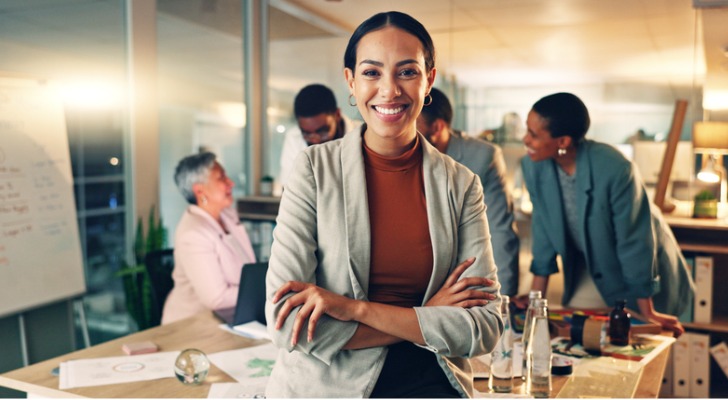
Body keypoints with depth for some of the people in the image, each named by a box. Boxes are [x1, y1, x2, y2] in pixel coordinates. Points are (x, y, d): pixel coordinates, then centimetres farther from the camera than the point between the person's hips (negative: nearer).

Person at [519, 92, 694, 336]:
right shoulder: (533, 166, -19)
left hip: (640, 266, -4)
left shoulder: (615, 168, -34)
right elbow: (544, 228, -7)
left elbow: (634, 241, -25)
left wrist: (648, 313, -15)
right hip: (589, 266, 4)